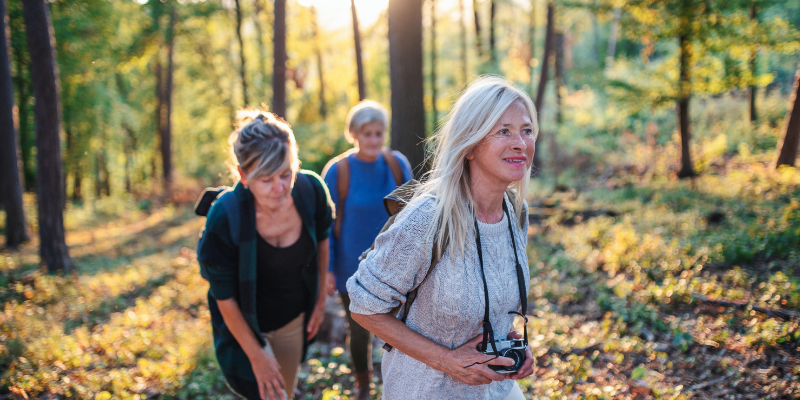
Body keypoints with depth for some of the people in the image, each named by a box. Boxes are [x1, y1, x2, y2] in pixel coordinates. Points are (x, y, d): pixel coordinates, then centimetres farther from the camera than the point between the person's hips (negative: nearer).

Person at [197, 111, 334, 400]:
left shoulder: (310, 190, -22)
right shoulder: (225, 218, -32)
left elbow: (322, 240, 0)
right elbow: (224, 298, -20)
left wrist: (321, 298, 7)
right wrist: (256, 355, -13)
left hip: (294, 318, 4)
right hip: (248, 324, -4)